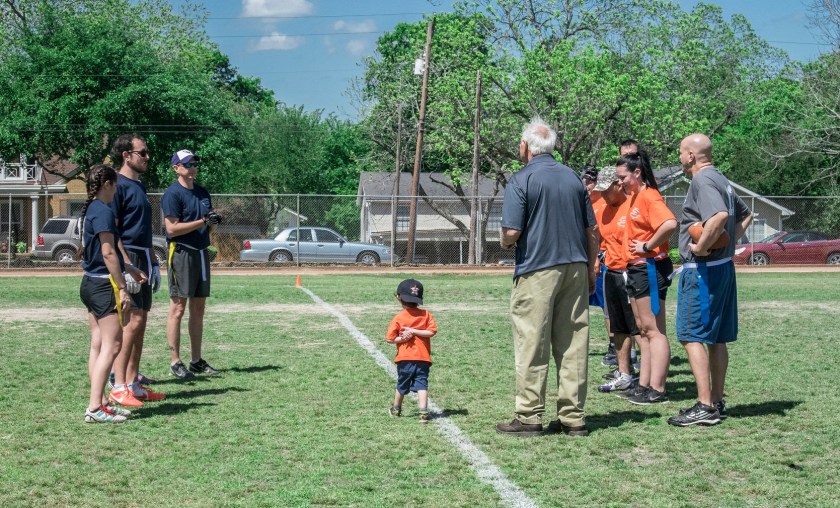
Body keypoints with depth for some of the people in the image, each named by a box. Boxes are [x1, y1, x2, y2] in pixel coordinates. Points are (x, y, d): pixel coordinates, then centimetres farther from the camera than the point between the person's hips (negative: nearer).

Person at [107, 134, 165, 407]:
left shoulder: (138, 186, 19)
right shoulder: (118, 185, -10)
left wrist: (153, 261, 23)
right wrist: (127, 263, -23)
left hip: (143, 258, 10)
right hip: (127, 256, -10)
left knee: (140, 321, 10)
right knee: (133, 320, -12)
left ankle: (133, 383, 17)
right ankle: (119, 387, -9)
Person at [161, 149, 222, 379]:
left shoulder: (203, 192, 16)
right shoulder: (172, 193, -9)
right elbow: (172, 228, -16)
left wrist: (215, 220, -1)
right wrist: (203, 221, -20)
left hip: (201, 253, 8)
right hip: (181, 253, -8)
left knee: (199, 308, 11)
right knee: (178, 309, -6)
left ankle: (197, 361, 17)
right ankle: (175, 362, -2)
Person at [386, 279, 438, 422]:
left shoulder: (398, 318, -6)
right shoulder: (426, 315, -1)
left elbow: (390, 339, -8)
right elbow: (431, 332, -8)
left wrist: (412, 332, -10)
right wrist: (415, 332, -8)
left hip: (404, 358, 0)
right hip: (423, 358, 1)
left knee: (402, 384, 16)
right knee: (421, 384, 0)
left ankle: (396, 409, 35)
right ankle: (424, 411, -14)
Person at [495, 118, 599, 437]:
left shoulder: (521, 180, -7)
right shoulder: (573, 178, 11)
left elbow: (512, 232, -14)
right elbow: (592, 229, 12)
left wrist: (505, 244, 8)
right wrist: (591, 270, 19)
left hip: (537, 270, -5)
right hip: (576, 268, 5)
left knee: (532, 345, 0)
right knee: (574, 344, 6)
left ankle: (529, 416, 3)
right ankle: (573, 417, 9)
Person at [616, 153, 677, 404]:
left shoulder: (649, 196, -15)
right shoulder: (634, 197, 15)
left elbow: (669, 223, -32)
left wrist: (648, 246, -22)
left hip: (650, 268, -11)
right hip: (636, 268, 11)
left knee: (654, 330, -7)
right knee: (643, 330, 13)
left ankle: (657, 390, -4)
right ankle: (644, 386, 18)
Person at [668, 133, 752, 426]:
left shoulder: (702, 181, -15)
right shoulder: (721, 181, 16)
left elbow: (720, 216, -33)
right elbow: (745, 215, 30)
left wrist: (702, 247, -22)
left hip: (702, 269, -10)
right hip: (724, 267, 10)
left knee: (692, 337, -8)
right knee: (717, 339, 13)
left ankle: (705, 407, -11)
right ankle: (717, 402, 19)